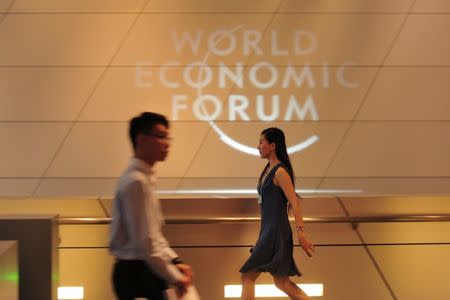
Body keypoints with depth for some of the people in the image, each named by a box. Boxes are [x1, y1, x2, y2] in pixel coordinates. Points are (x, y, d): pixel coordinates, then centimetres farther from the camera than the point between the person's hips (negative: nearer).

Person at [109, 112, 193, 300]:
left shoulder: (144, 178, 13)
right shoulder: (136, 182, -18)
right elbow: (145, 242, -22)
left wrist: (174, 261, 8)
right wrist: (175, 277, -16)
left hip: (142, 272, 10)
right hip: (136, 275, -10)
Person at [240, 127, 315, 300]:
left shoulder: (280, 172, -12)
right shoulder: (269, 169, 15)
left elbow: (294, 203, -20)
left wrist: (300, 231, -28)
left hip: (276, 232, -10)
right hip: (268, 230, 10)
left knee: (248, 276, -7)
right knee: (281, 282, 11)